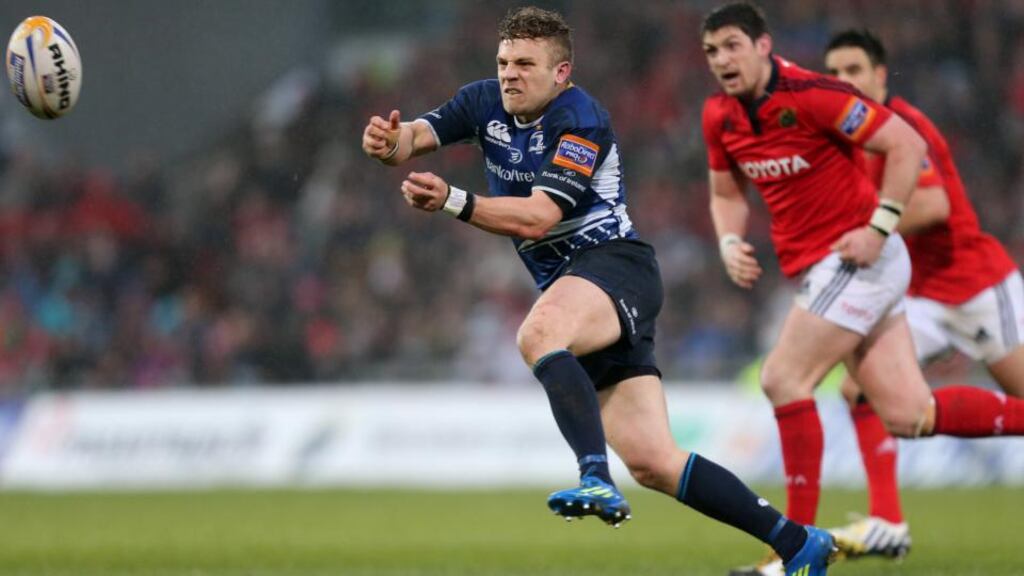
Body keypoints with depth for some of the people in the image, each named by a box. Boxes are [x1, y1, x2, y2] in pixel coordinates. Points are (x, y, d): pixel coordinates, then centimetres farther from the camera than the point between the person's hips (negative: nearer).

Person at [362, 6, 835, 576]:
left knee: (538, 333, -39)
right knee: (651, 461, -2)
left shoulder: (579, 119, -13)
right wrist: (392, 142, -27)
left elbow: (538, 217, -23)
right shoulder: (486, 102, 9)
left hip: (615, 265, -7)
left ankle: (597, 480, -50)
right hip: (567, 284, 7)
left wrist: (453, 201, -35)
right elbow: (418, 136, -3)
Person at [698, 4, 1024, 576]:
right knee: (910, 416, 1)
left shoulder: (811, 95, -18)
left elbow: (908, 146, -17)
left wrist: (878, 230, -21)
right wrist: (730, 244, 0)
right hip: (816, 269, 8)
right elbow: (727, 193, 20)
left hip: (857, 260, -8)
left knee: (785, 379, -15)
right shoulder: (720, 116, 5)